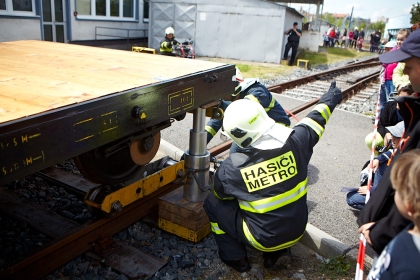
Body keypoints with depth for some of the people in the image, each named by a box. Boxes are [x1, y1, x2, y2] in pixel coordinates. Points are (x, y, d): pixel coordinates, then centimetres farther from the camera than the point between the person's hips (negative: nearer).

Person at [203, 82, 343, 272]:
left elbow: (220, 193, 0)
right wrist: (331, 98, 25)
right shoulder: (295, 142, -17)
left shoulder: (231, 167, -23)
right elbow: (314, 121, 5)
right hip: (297, 231, 4)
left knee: (212, 203, 10)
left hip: (263, 239, -4)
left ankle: (236, 258, 18)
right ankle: (278, 250, 26)